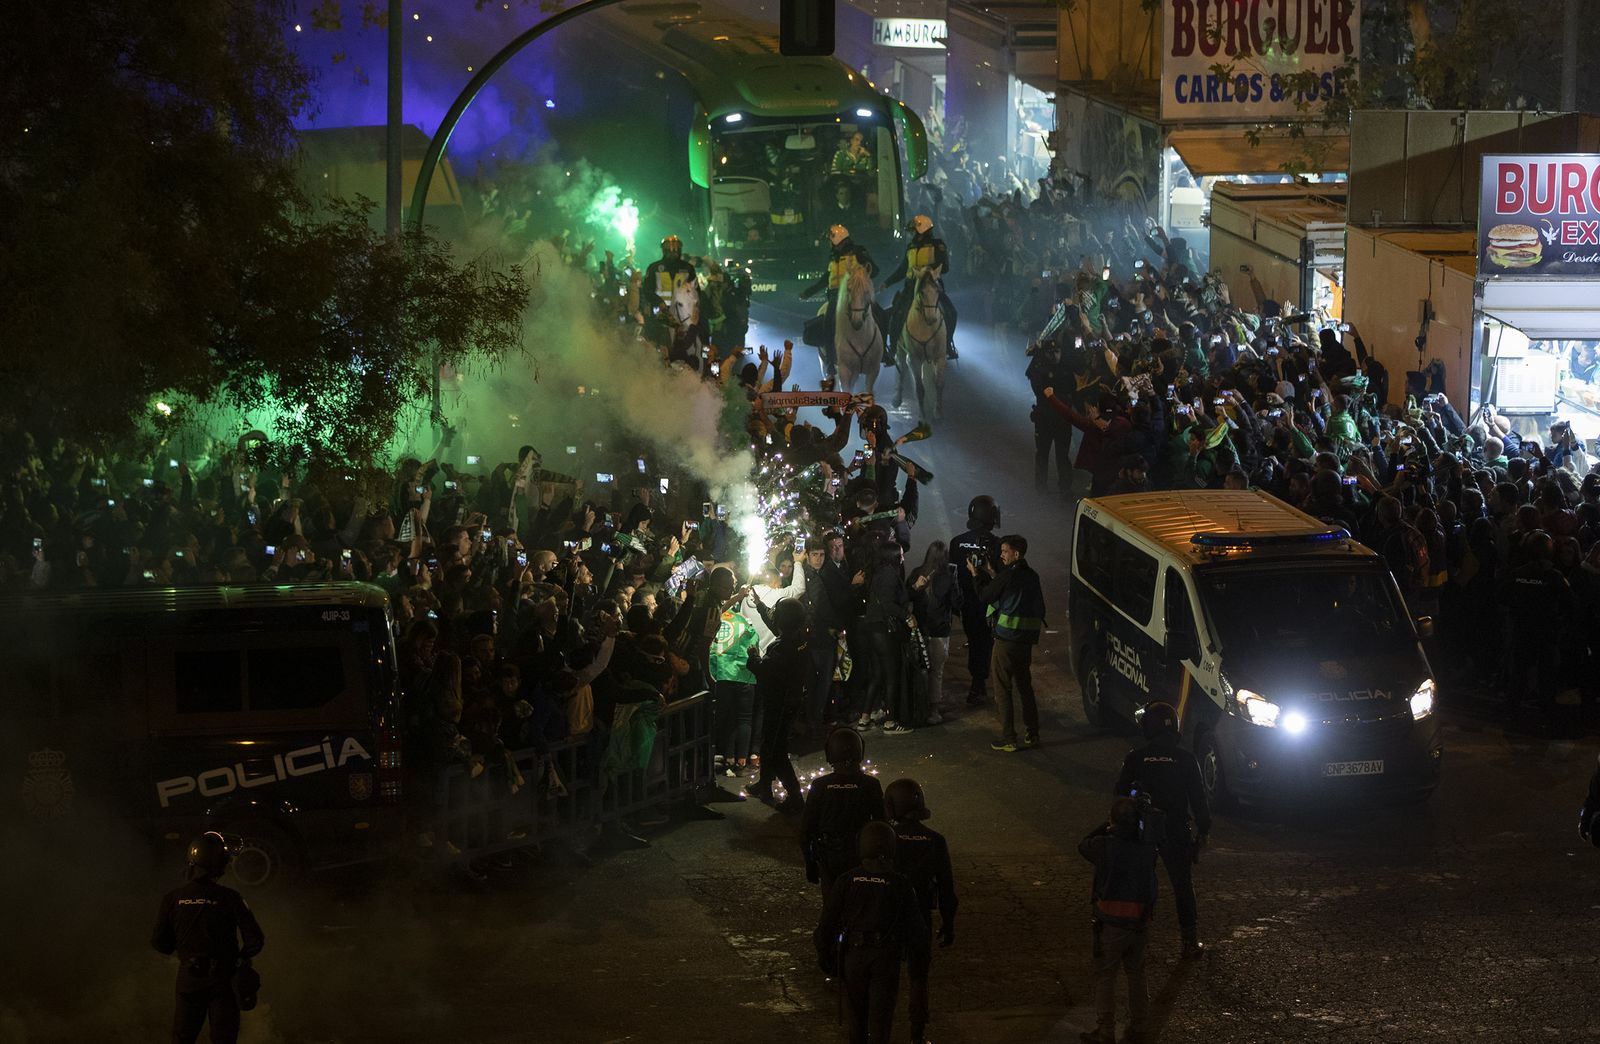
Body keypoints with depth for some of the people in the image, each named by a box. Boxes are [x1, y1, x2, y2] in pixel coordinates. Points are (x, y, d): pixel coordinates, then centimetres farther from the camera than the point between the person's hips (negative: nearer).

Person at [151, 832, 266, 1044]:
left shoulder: (172, 898, -7)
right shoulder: (229, 898, -12)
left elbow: (160, 943, -1)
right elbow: (255, 940, -12)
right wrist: (240, 957, 9)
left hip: (189, 979, 2)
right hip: (222, 979, -2)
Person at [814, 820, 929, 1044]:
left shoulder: (847, 881, -7)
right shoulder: (900, 885, -8)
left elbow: (827, 922, -4)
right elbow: (914, 926, -2)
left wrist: (824, 955, 8)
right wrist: (919, 958, 12)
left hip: (853, 954, 1)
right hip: (887, 958, -1)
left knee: (856, 1011, 18)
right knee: (880, 1016, 5)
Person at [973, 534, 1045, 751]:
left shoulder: (1007, 575, -15)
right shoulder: (1031, 576, 9)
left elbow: (984, 597, -8)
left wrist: (976, 575, 6)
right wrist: (992, 575, 21)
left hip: (1007, 638, -7)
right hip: (1026, 641, 7)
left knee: (1004, 688, -1)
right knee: (1024, 686, 16)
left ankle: (1008, 740, -2)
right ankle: (1032, 735, 17)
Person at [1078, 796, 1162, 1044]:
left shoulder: (1106, 845, -13)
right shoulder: (1146, 847, -3)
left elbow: (1083, 846, 7)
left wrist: (1105, 828, 16)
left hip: (1111, 922, -4)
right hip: (1139, 921, 4)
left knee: (1105, 977, 4)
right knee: (1135, 974, 17)